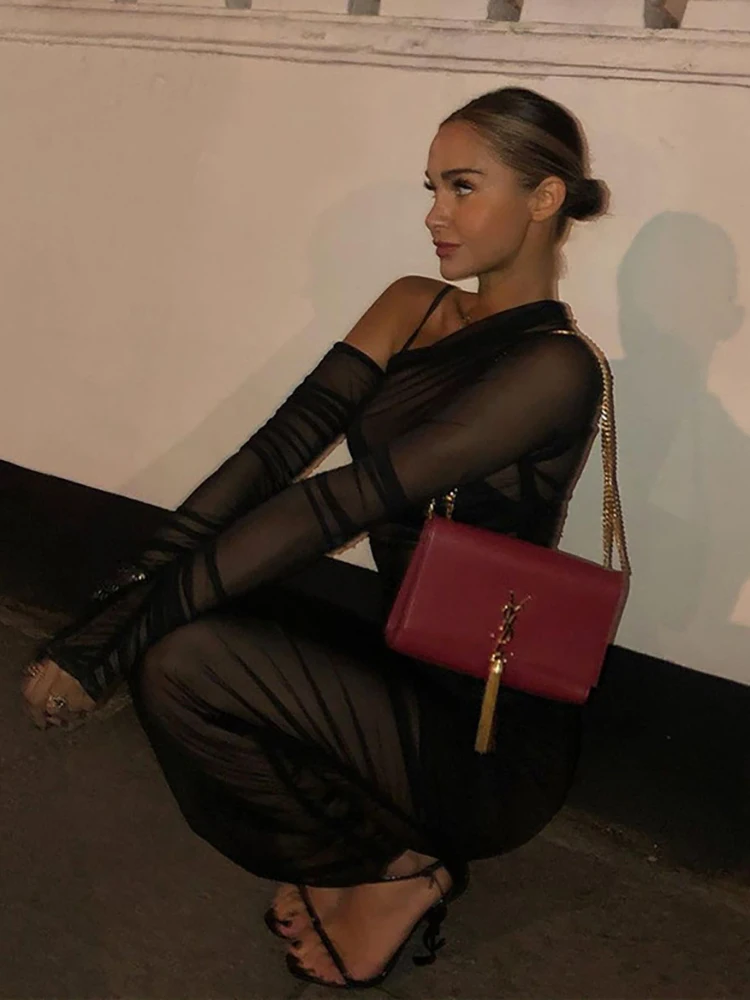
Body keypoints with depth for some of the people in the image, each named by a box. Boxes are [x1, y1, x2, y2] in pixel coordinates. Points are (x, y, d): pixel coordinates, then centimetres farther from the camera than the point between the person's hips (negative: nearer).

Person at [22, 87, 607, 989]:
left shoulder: (555, 366, -19)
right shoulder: (413, 308, 5)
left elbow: (335, 506, -26)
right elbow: (275, 450, -6)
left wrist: (118, 639, -27)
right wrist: (110, 604, -17)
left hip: (489, 741, -7)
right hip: (409, 672, 7)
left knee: (181, 657, -22)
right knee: (161, 618, -9)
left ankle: (395, 868, 2)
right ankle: (349, 851, 9)